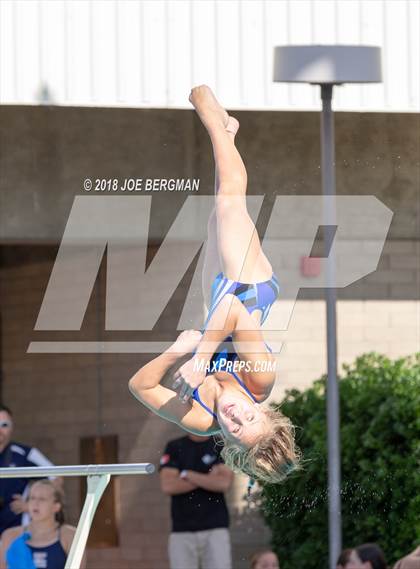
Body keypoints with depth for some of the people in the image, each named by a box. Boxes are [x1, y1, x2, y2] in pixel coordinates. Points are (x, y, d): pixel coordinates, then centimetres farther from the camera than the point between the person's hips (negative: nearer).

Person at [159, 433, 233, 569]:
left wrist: (187, 475, -5)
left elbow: (224, 483, -9)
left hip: (215, 529, -1)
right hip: (181, 531, 1)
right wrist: (209, 479, -5)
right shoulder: (174, 447, 9)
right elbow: (167, 486, -5)